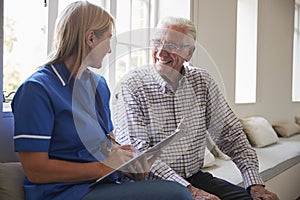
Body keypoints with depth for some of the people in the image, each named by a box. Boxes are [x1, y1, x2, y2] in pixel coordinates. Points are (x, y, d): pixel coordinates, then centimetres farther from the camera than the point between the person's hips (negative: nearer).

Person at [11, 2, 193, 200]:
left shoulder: (99, 84, 15)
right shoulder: (36, 89, -11)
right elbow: (36, 171, -14)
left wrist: (122, 155, -2)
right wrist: (103, 167, -16)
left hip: (110, 182, 8)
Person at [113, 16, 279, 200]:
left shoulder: (202, 81, 5)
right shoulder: (132, 85, -9)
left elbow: (230, 133, 7)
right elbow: (135, 150, -17)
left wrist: (255, 184, -4)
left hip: (196, 177, 5)